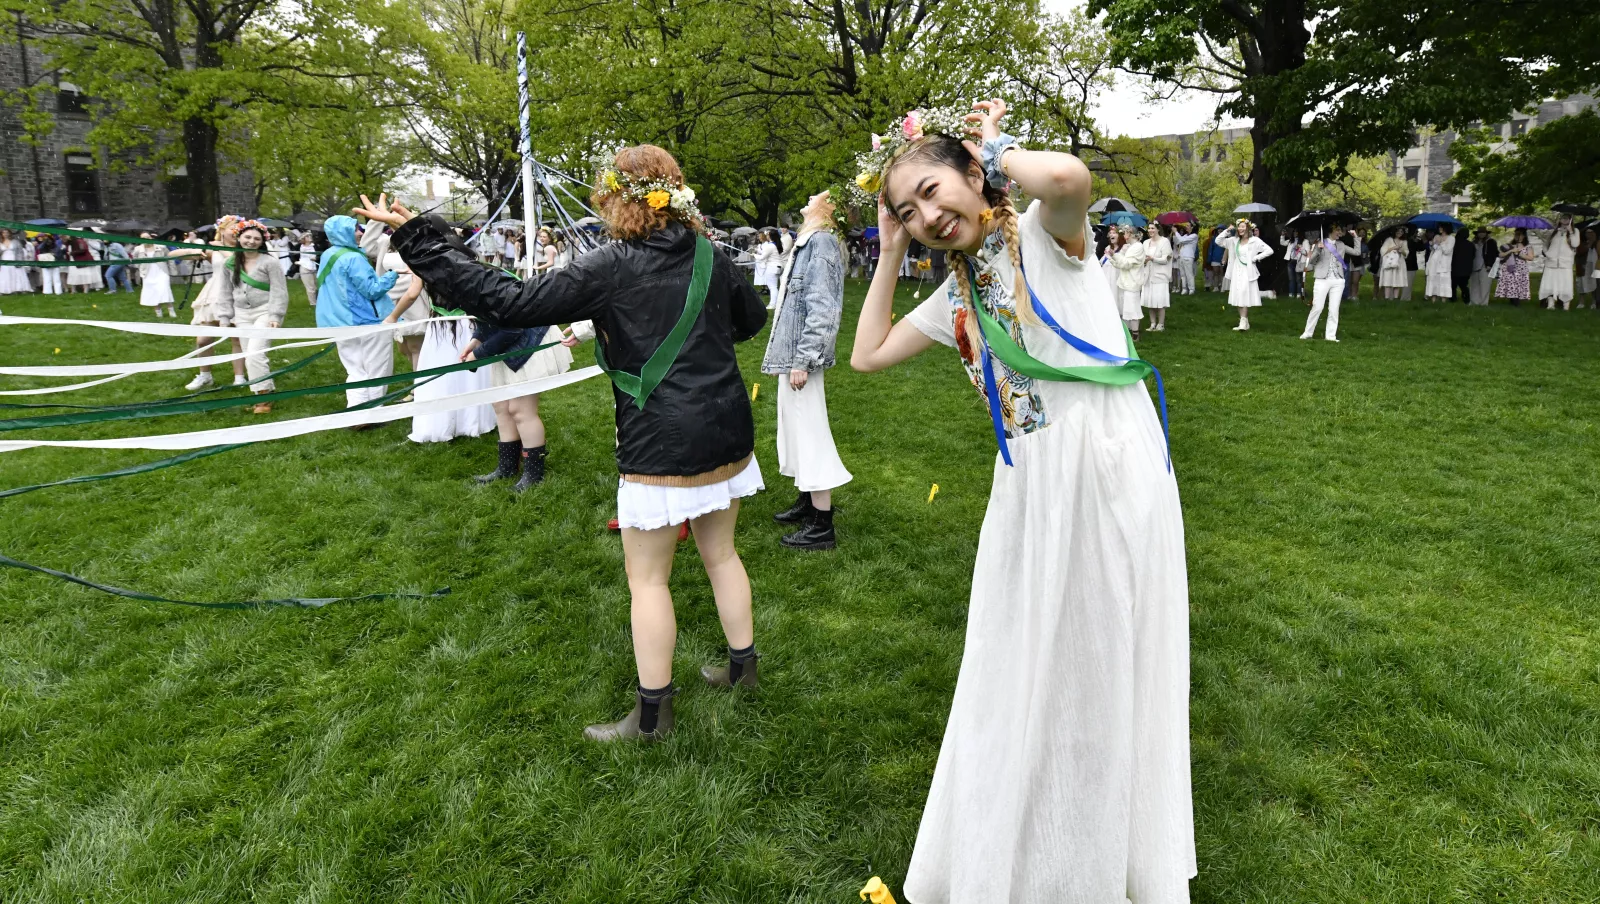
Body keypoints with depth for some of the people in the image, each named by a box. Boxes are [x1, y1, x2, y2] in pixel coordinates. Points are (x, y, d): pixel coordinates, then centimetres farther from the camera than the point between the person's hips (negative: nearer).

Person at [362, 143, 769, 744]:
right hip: (727, 434, 7)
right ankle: (742, 666, 36)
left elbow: (513, 305, -17)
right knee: (720, 552, 22)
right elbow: (753, 318, 19)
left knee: (647, 576, 6)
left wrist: (415, 239, -12)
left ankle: (651, 714, 16)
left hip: (663, 445, -6)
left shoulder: (609, 268, -14)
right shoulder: (709, 256, 3)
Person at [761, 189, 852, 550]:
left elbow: (821, 308, -21)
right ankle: (807, 501, 32)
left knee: (809, 432, -6)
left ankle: (822, 526, 0)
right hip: (791, 350, 10)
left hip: (801, 353, -10)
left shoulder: (821, 241, -15)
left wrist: (802, 360, -22)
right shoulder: (809, 239, 14)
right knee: (797, 426, 19)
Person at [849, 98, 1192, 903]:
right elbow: (867, 356, 16)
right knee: (1022, 678, 16)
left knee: (1105, 670, 9)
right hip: (1028, 492, 6)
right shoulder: (955, 297, 12)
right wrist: (889, 254, 13)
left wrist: (994, 150, -10)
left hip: (1110, 473, -6)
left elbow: (1069, 176, -30)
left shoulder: (1042, 237, -6)